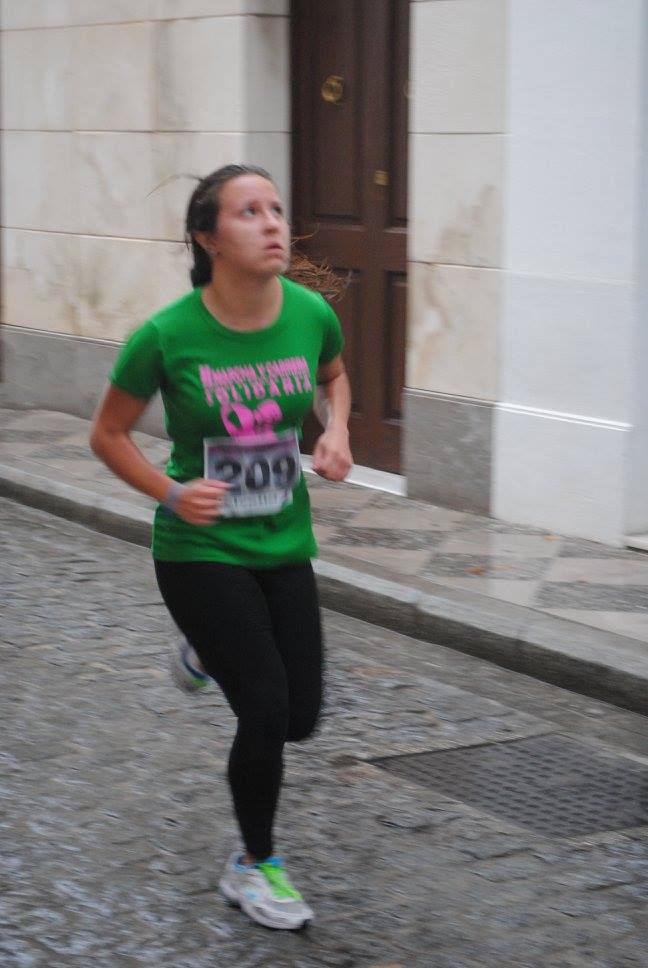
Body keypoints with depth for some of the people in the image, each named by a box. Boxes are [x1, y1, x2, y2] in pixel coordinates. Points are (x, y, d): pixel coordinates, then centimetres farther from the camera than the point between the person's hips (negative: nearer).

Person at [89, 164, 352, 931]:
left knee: (301, 717, 9)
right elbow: (107, 435, -5)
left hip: (285, 545, 4)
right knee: (267, 714, -8)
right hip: (201, 551, -4)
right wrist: (172, 494, -19)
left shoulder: (311, 314, -9)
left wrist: (336, 432, -4)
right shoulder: (167, 336, -19)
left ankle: (212, 653, 42)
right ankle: (253, 868, 18)